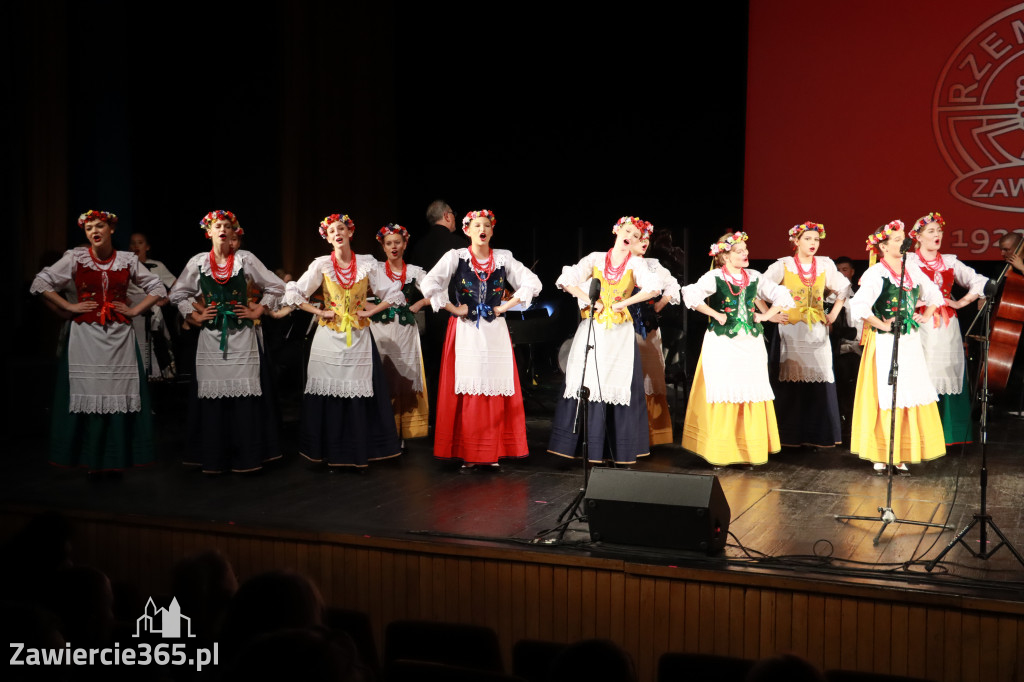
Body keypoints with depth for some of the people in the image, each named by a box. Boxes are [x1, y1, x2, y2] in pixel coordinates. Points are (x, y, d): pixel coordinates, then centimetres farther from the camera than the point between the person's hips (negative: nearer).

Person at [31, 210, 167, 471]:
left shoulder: (127, 260, 7)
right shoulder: (76, 258, 2)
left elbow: (157, 288, 13)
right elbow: (40, 283, 3)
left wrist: (135, 310, 2)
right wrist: (69, 307, -3)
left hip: (119, 335, 1)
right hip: (85, 334, -1)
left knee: (119, 393, 0)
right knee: (87, 393, -2)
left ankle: (116, 457, 9)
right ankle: (90, 458, 5)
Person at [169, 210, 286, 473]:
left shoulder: (245, 259, 2)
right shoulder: (198, 261, 5)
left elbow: (276, 287, 7)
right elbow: (177, 293, 16)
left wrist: (258, 311, 1)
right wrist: (193, 316, 5)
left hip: (242, 335, -1)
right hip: (211, 337, 1)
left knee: (244, 391, -3)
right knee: (212, 393, 0)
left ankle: (247, 455, 5)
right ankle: (214, 457, 8)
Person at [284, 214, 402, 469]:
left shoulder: (368, 264, 3)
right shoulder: (321, 264, 1)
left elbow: (393, 293, 7)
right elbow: (293, 293, 0)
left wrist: (371, 311, -2)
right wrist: (319, 312, -4)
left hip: (359, 336, 0)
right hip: (329, 337, 0)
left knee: (359, 394, -2)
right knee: (330, 393, -2)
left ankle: (359, 453, 6)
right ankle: (331, 453, 7)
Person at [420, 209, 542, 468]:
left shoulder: (503, 258, 6)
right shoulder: (456, 257, 0)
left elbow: (532, 283, 5)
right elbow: (429, 285, -9)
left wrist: (506, 306, -1)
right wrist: (454, 309, -8)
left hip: (495, 332, 2)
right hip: (465, 331, -2)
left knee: (495, 389, 1)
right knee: (466, 390, -3)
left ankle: (493, 451, 9)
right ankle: (466, 453, 3)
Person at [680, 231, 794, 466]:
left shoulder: (754, 277, 10)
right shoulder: (714, 277, -5)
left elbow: (781, 295, 18)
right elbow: (691, 295, -21)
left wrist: (766, 315, 5)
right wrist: (716, 314, -16)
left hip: (751, 344, 5)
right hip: (722, 345, -5)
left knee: (752, 394, 4)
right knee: (724, 396, -4)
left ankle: (749, 452, 12)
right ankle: (720, 455, 3)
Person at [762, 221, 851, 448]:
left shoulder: (825, 265, 8)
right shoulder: (783, 265, -1)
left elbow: (843, 288, 21)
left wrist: (834, 313, 13)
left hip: (817, 330, 3)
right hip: (791, 329, -3)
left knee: (820, 380, -2)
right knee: (791, 382, -3)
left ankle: (820, 434, 7)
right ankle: (791, 435, 4)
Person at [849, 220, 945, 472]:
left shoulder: (912, 270, 9)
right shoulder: (875, 274, -12)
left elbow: (934, 295, 26)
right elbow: (858, 307, -24)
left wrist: (925, 317, 14)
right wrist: (881, 325, -15)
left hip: (910, 342, 6)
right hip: (886, 344, -6)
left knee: (914, 395, 7)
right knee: (886, 398, -2)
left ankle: (901, 454, 16)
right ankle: (880, 455, 7)